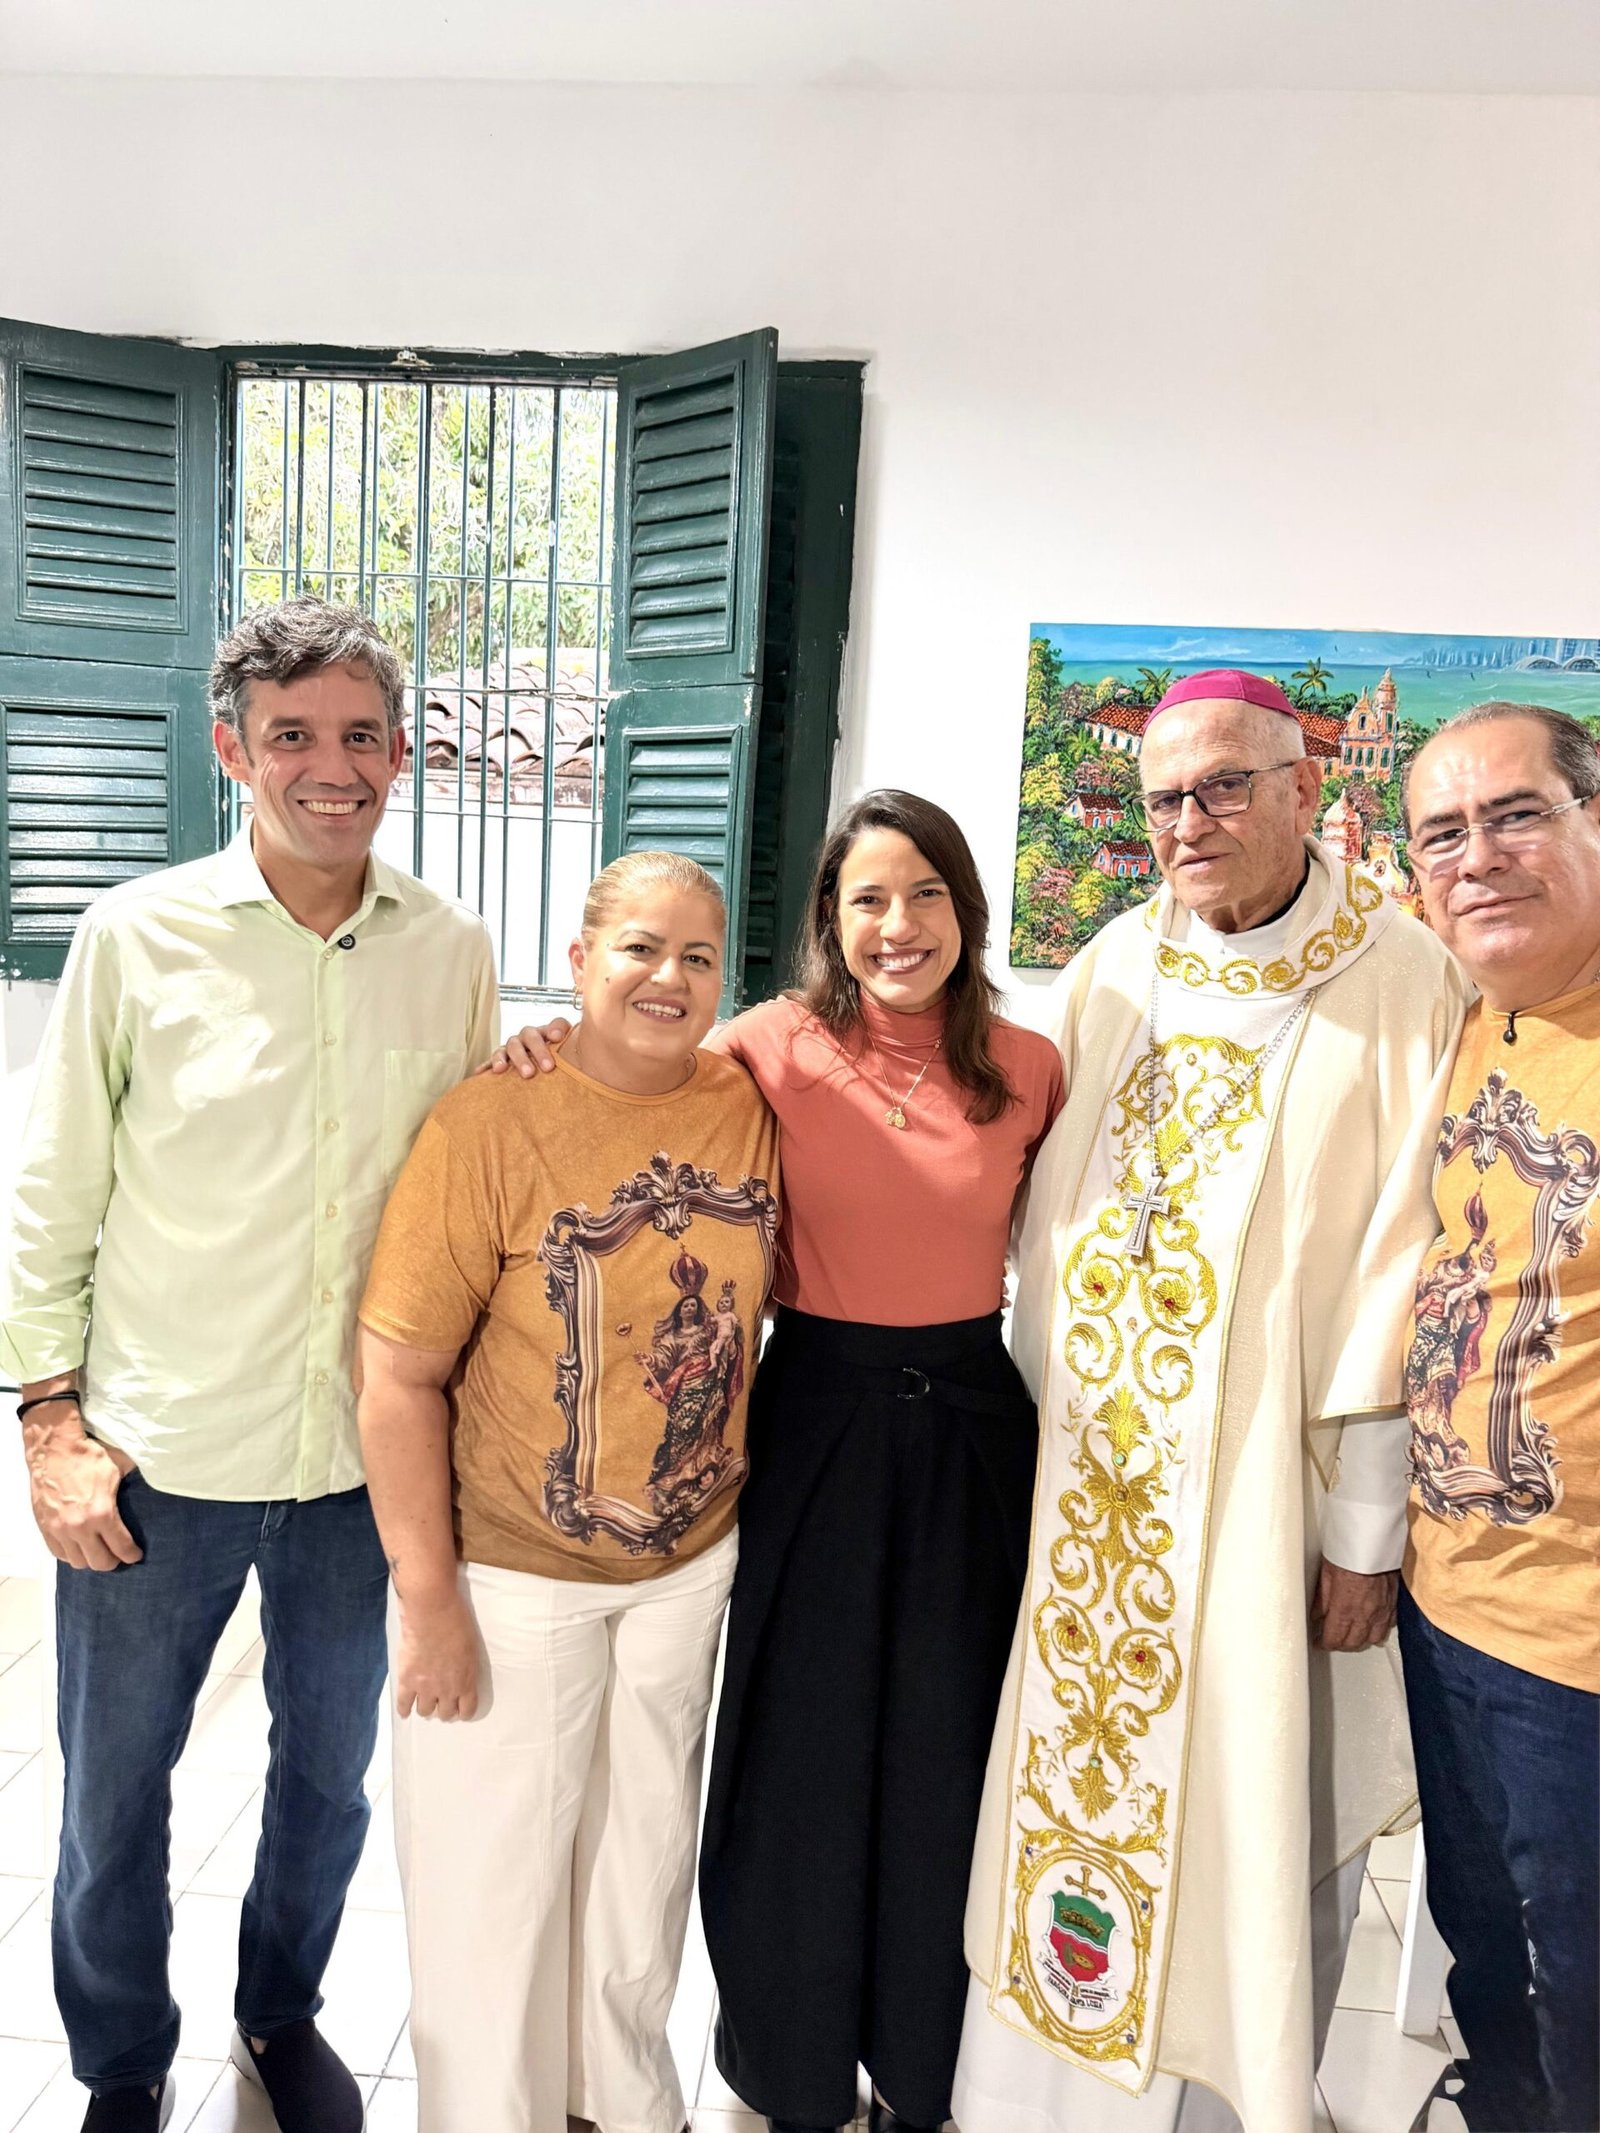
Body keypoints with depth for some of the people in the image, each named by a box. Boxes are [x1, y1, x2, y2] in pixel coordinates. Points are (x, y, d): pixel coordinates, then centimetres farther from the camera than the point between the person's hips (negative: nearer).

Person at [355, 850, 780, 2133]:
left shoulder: (748, 1106, -6)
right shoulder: (492, 1123, -19)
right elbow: (401, 1375, -16)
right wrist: (430, 1594, -14)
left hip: (692, 1561, 4)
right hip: (515, 1577, -4)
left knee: (644, 1855, 24)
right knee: (497, 1882, 14)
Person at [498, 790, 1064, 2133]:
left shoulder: (1028, 1067, -2)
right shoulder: (775, 1046, -8)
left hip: (970, 1425, 2)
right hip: (816, 1414, -1)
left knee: (947, 1756, 16)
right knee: (804, 1749, 13)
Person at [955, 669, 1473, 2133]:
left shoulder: (1401, 984, -10)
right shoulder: (1112, 971, 4)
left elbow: (1401, 1284, -11)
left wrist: (1366, 1535, -9)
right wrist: (1048, 1432, 9)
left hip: (1267, 1488, -4)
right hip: (1095, 1477, 4)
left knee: (1259, 1825, 10)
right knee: (1076, 1789, 17)